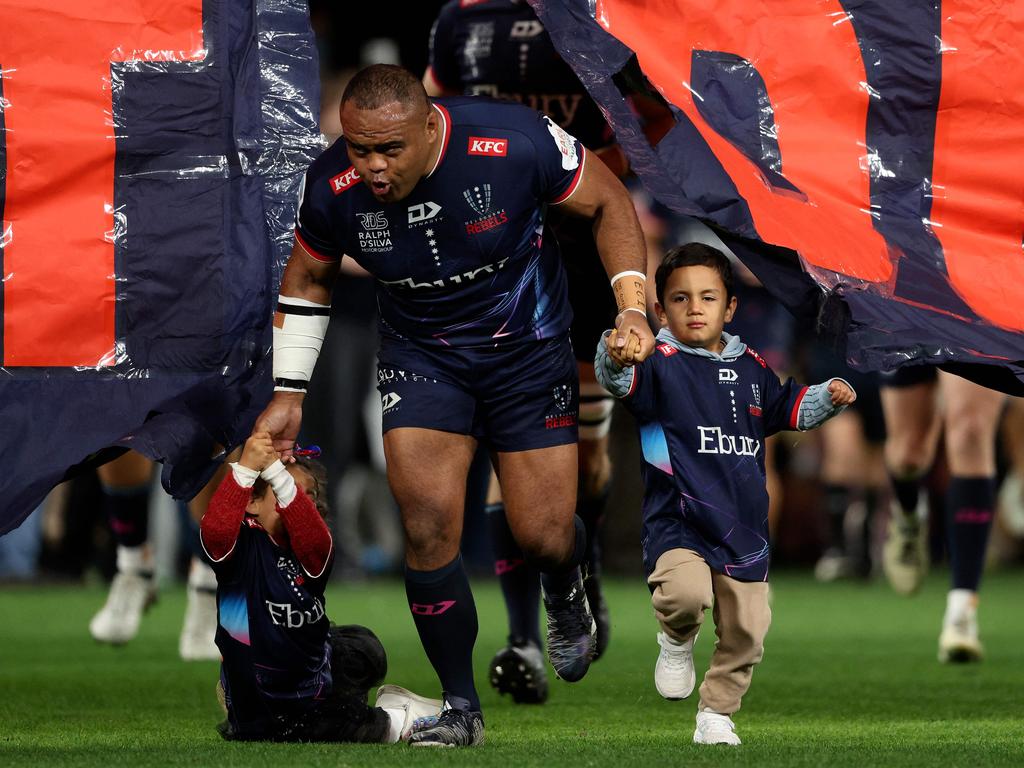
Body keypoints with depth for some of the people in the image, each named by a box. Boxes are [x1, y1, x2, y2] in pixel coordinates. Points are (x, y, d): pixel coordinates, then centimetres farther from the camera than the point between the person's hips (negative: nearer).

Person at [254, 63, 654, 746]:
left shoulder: (516, 144, -28)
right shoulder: (332, 189, -19)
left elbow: (607, 202, -9)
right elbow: (309, 278, 3)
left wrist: (632, 305, -19)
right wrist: (288, 394, 3)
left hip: (528, 348, -1)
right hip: (420, 352, 1)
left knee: (544, 536, 0)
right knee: (429, 526, -15)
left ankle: (565, 592, 40)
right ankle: (461, 708, 2)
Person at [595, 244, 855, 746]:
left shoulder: (751, 369, 11)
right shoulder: (661, 366, -6)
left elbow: (784, 407, 30)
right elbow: (625, 382, -28)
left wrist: (828, 398, 13)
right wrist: (615, 359, -50)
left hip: (744, 530, 5)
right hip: (678, 524, -5)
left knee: (746, 631, 7)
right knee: (687, 593, -32)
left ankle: (716, 715, 28)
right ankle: (677, 641, 4)